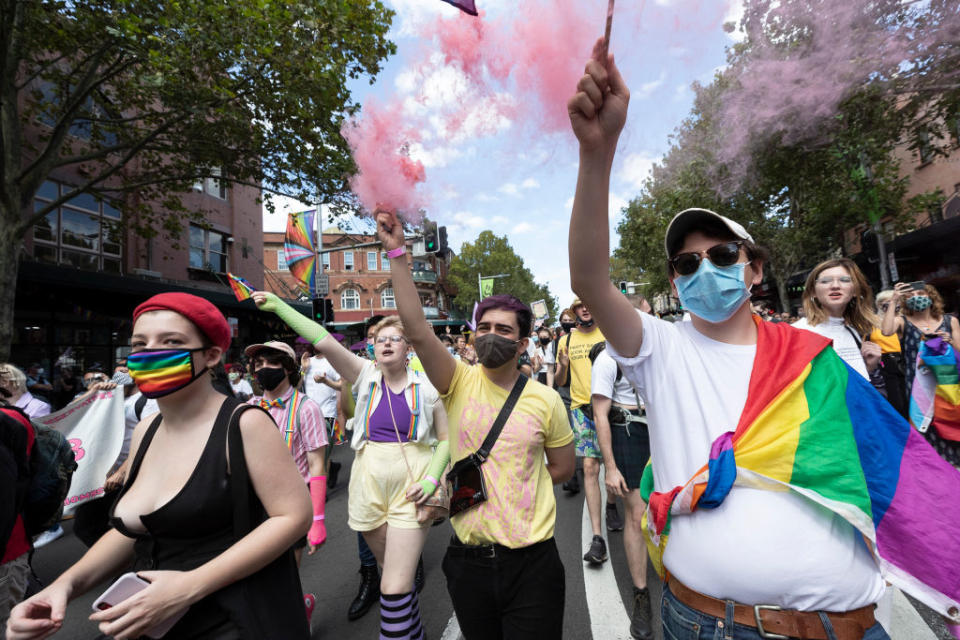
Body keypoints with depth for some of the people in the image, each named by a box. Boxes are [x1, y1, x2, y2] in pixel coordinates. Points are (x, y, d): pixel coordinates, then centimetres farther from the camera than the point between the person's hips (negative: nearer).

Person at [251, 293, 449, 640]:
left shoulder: (426, 387, -4)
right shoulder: (366, 375, -1)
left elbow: (445, 439, 1)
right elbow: (323, 341, -10)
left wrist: (432, 480, -12)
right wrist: (277, 305, -16)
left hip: (410, 489, -2)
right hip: (369, 486, 3)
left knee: (395, 587, -5)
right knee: (394, 574, 20)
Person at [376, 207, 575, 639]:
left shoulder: (545, 400, -9)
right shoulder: (459, 383, -9)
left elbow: (563, 467, 5)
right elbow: (416, 330, -24)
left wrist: (514, 490, 1)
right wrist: (397, 252, -29)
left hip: (530, 560, -1)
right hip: (467, 558, 2)